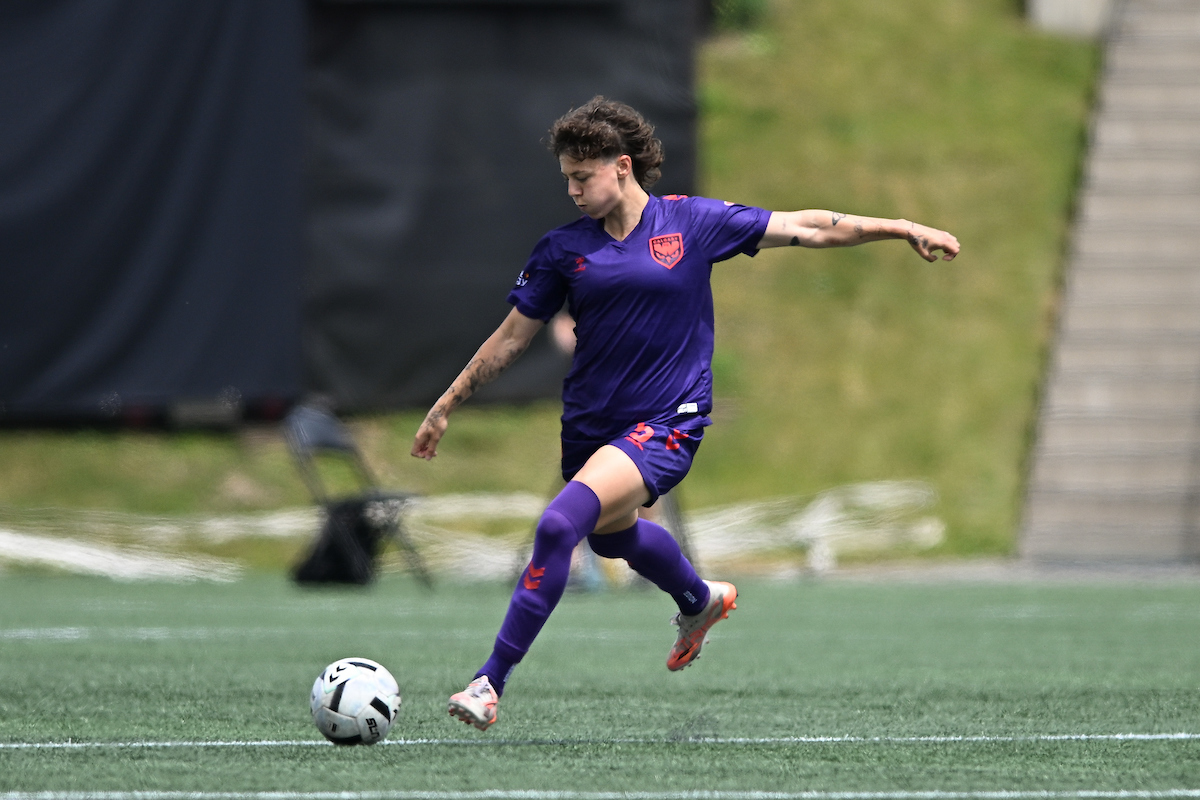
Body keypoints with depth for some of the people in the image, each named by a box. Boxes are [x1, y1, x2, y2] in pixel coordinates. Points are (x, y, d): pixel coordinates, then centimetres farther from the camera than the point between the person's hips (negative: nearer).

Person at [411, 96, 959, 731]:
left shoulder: (693, 223, -5)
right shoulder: (563, 250, 1)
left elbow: (809, 228, 2)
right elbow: (511, 338, 10)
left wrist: (904, 229, 1)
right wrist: (445, 408, 9)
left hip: (665, 425, -5)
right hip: (589, 426, 5)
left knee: (559, 524, -26)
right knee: (610, 533, 28)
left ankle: (491, 682, -23)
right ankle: (699, 600, 62)